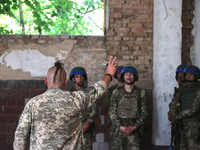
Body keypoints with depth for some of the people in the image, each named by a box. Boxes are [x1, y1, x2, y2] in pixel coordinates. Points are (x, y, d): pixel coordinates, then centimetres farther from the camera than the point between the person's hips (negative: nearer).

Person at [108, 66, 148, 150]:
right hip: (118, 129, 1)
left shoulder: (141, 93, 7)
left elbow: (144, 112, 5)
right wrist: (120, 126, -8)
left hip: (134, 130, -1)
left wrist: (135, 126, -8)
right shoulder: (116, 92, 7)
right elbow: (112, 111, 4)